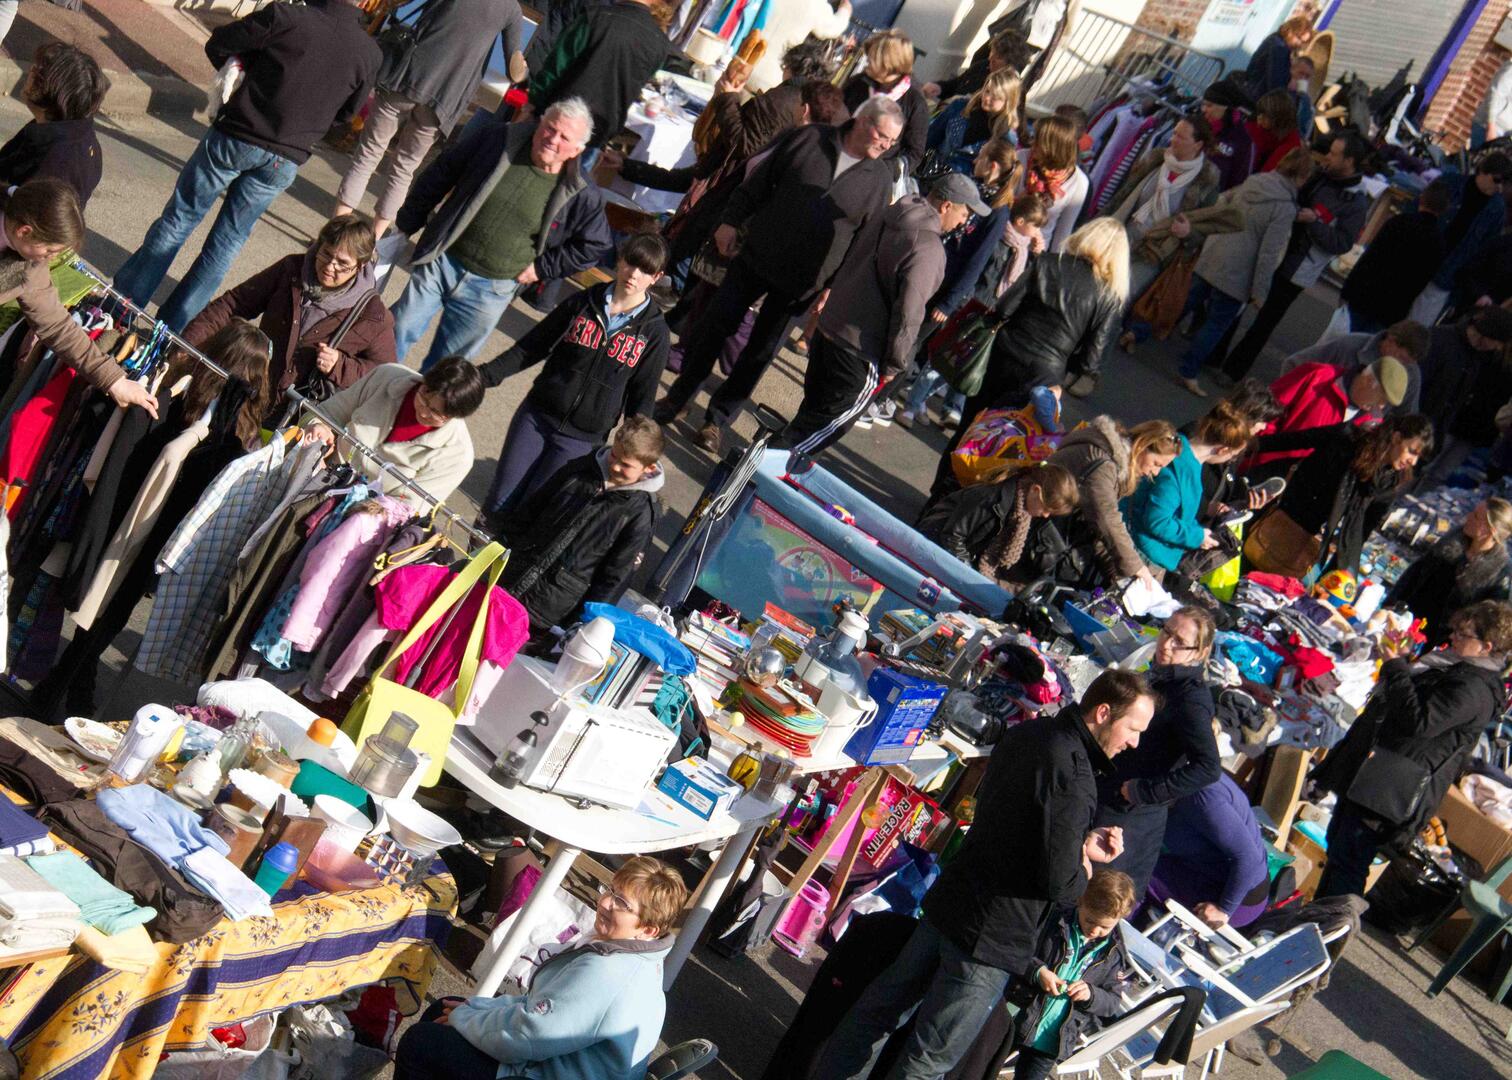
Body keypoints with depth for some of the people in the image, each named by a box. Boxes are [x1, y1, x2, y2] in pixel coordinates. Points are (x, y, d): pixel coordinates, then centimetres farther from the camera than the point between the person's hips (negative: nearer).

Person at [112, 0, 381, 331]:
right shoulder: (370, 54, -7)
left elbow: (217, 45, -4)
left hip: (236, 136, -3)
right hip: (284, 162, 3)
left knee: (178, 219, 12)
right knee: (227, 242, 14)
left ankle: (125, 299, 19)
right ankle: (171, 325, 19)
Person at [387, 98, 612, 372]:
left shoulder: (581, 195, -13)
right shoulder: (496, 140, -9)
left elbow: (594, 244, 2)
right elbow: (438, 177, 1)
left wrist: (541, 268, -2)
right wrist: (406, 224, 4)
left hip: (492, 288, -1)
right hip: (441, 261, 1)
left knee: (447, 362, 10)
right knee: (398, 333, 6)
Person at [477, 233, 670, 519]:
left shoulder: (653, 331, -3)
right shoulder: (583, 303, 2)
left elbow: (642, 398, 3)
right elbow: (532, 346, 8)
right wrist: (486, 375, -1)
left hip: (582, 439, -2)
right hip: (536, 417, 2)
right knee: (498, 505, 1)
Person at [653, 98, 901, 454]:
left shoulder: (880, 177, -3)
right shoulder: (809, 139, -4)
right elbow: (758, 182, 3)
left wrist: (834, 286, -2)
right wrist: (731, 220, -4)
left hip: (800, 280, 0)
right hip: (756, 256, 0)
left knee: (761, 350, 7)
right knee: (714, 327, 5)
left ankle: (718, 418, 21)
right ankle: (676, 398, 21)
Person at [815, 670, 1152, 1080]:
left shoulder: (1024, 734, 4)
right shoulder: (1074, 776, -23)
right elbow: (1058, 883, -22)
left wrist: (1079, 845, 8)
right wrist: (1083, 873, -1)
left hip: (948, 901, 8)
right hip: (992, 938, -8)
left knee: (887, 1002, 21)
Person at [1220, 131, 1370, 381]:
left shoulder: (1357, 203, -15)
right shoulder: (1319, 177, 6)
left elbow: (1342, 244, -20)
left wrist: (1313, 222, -26)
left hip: (1294, 273, -7)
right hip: (1270, 256, 7)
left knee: (1264, 321, 0)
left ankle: (1234, 370, 14)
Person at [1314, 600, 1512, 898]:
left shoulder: (1475, 689, -20)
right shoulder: (1449, 666, 13)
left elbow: (1418, 721, -28)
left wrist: (1396, 669, -20)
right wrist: (1400, 661, 12)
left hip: (1394, 787, -11)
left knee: (1348, 858, -8)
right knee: (1337, 844, 20)